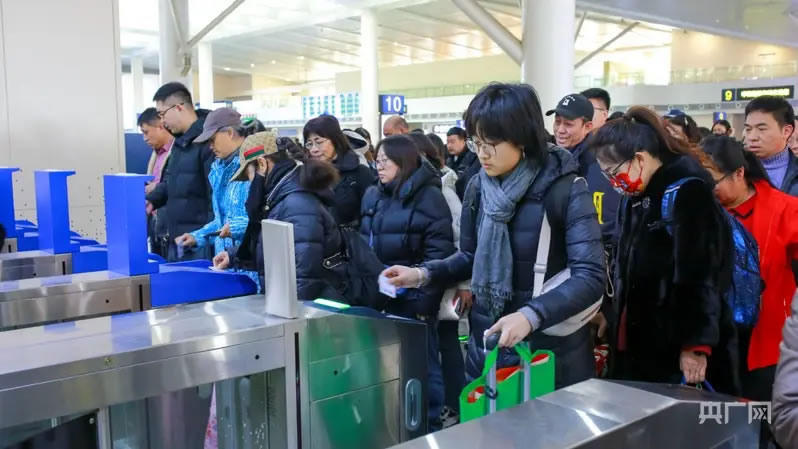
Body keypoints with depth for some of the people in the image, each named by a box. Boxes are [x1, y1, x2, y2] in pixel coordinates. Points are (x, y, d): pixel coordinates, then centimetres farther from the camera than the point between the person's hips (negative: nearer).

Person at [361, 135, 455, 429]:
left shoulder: (428, 196, -10)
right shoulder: (373, 197, 11)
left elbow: (438, 254, -14)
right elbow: (364, 245, 17)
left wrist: (426, 299, -18)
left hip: (413, 297, -7)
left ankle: (430, 424, 19)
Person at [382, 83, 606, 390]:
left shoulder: (566, 190, -16)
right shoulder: (478, 187, -1)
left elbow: (590, 277, -22)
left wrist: (531, 315, -35)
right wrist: (423, 274, -5)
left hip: (550, 349, -4)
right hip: (487, 344, 5)